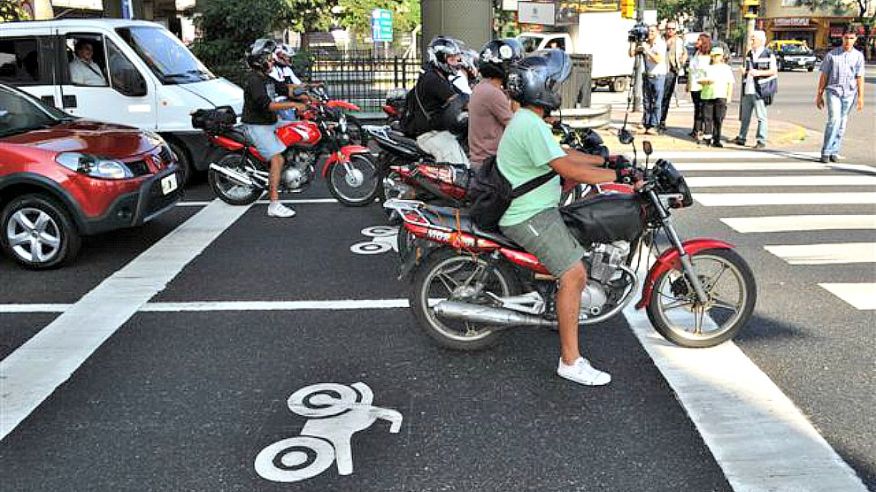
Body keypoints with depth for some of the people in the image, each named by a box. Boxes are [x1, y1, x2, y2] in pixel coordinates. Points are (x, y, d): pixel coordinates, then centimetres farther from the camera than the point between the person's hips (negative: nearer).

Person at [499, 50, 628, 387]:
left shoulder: (526, 120, 15)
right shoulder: (531, 125, -20)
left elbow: (563, 155, 21)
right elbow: (569, 170, -24)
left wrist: (606, 159, 17)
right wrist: (621, 174, -18)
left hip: (536, 209, 11)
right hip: (530, 217, -11)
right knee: (575, 275, -15)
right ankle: (570, 362, -11)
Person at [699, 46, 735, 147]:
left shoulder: (726, 68, 12)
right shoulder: (708, 68, 13)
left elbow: (730, 83, 11)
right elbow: (700, 80, 9)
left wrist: (729, 96, 2)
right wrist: (706, 81, -13)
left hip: (721, 96, -1)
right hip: (707, 96, 1)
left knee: (719, 119, -4)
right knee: (708, 118, 0)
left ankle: (716, 140, -1)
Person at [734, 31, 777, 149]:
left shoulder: (768, 54, -4)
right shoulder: (749, 54, 16)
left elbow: (774, 71, -7)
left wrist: (759, 73, -17)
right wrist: (744, 71, 2)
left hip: (759, 90, -7)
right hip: (747, 90, 7)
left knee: (761, 117, -2)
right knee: (745, 116, 13)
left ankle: (761, 141, 1)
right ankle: (741, 138, 22)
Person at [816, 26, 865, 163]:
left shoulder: (858, 56, 6)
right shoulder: (832, 55, 1)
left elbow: (859, 78, 5)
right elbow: (824, 76, 5)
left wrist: (860, 97, 1)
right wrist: (819, 95, 5)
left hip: (849, 94, 2)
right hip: (833, 91, -2)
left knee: (841, 124, 6)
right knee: (834, 120, -17)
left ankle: (834, 151, 16)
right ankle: (825, 152, -12)